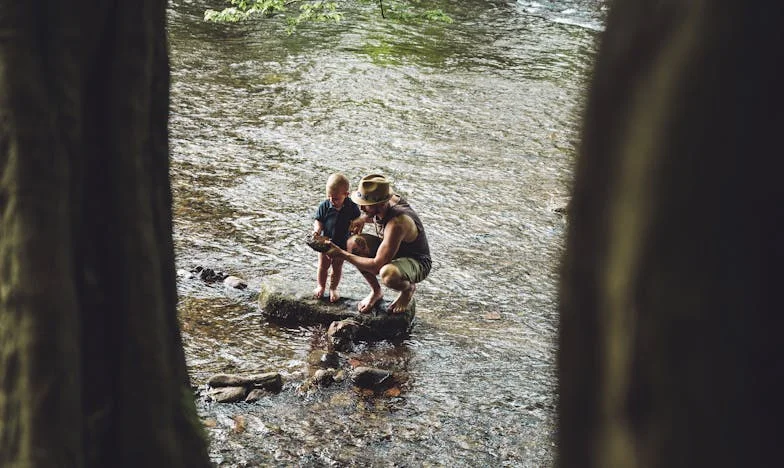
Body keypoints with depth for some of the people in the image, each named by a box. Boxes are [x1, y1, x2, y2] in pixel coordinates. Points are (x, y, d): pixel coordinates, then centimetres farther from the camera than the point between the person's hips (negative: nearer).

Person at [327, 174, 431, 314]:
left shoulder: (397, 223, -37)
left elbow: (377, 265, -35)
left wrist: (342, 255, -28)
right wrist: (363, 219, -5)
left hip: (418, 263, -8)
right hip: (392, 252, 8)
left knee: (388, 274, -41)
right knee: (353, 243, -12)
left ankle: (409, 288, -2)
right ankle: (376, 292, 7)